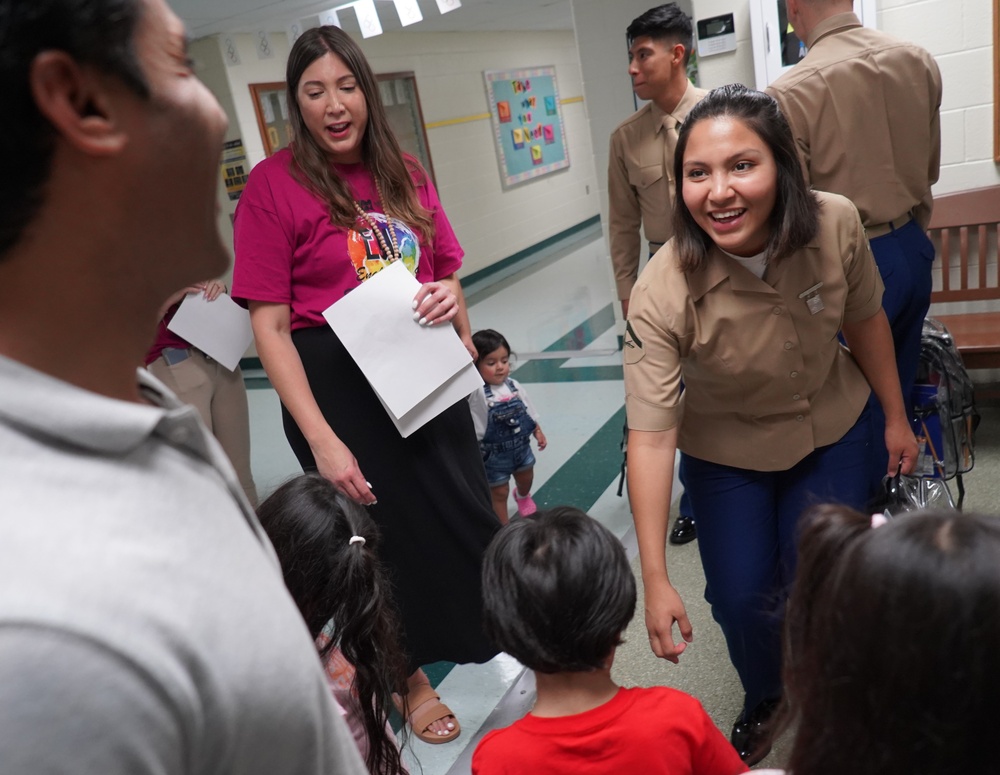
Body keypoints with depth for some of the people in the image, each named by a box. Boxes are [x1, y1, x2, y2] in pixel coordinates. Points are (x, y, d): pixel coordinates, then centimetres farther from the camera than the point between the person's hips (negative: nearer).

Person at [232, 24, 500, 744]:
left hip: (424, 373, 4)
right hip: (337, 383, -4)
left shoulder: (405, 173, 5)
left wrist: (451, 298, -9)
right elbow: (270, 326, -13)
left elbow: (447, 272, 15)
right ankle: (409, 674, 39)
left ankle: (492, 632, 43)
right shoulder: (274, 183, -10)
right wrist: (321, 439, -18)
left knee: (468, 510, 13)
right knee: (382, 529, 12)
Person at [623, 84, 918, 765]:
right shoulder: (664, 294, -34)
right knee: (741, 596, -2)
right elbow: (652, 434, -34)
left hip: (834, 430, 2)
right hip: (728, 452, -1)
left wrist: (896, 417, 7)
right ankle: (763, 700, 34)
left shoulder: (837, 225, -25)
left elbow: (864, 319, -4)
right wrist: (656, 578, -34)